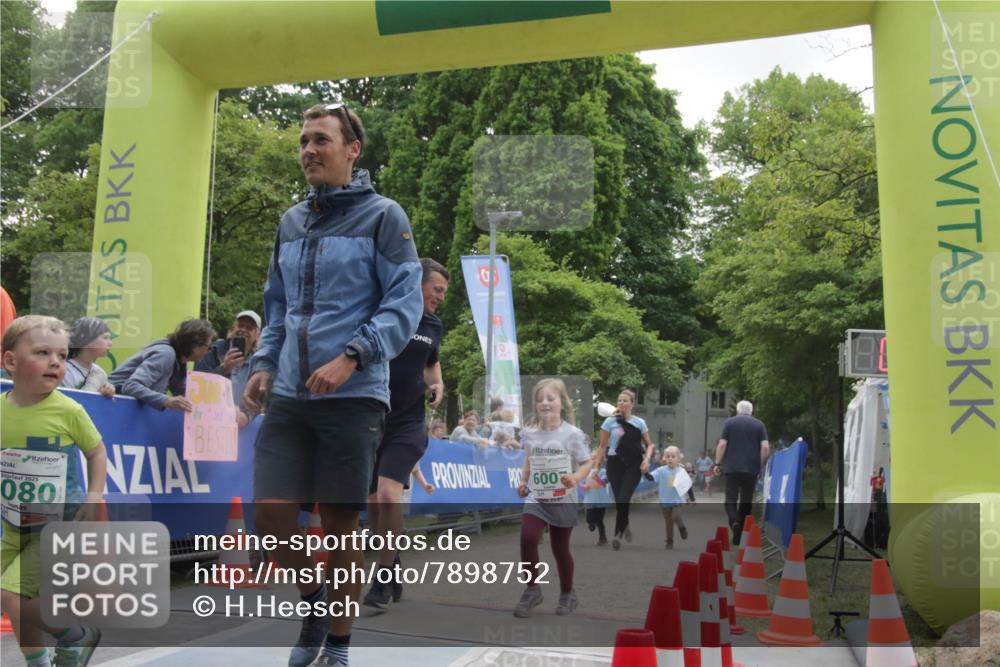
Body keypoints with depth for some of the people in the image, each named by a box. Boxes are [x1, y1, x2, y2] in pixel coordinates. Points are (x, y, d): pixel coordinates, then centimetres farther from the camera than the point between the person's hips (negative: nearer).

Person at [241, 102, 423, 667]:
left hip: (353, 397, -5)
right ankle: (313, 600, 28)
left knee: (342, 524, 2)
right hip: (288, 397, 5)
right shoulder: (291, 222, 16)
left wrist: (352, 357, -19)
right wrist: (264, 365, 9)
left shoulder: (383, 216, -1)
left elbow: (405, 304, -8)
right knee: (271, 512, -1)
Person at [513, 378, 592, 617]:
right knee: (527, 538, -18)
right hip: (536, 498, 2)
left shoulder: (572, 434, -12)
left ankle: (567, 593, 33)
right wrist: (523, 482, 6)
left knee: (560, 548, 9)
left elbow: (586, 464, -8)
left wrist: (575, 478, -26)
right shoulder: (529, 434, 0)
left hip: (563, 500, -2)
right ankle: (532, 590, 1)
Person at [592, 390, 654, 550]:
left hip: (634, 465, 0)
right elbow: (602, 446, 5)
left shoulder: (640, 422, 4)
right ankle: (624, 527, 23)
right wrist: (596, 466, -1)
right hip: (615, 463, 1)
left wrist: (646, 459, -8)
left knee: (623, 499, -14)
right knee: (619, 500, 2)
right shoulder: (610, 421, 1)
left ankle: (618, 533, -5)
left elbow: (649, 444, 11)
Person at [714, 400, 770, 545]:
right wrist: (761, 465, 8)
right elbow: (765, 447, -3)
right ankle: (740, 536, 11)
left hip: (732, 467, -1)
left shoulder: (729, 422, 4)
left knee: (731, 499, 4)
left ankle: (734, 521, -24)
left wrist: (717, 464, 3)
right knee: (746, 501, 10)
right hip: (752, 469, 1)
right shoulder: (759, 424, 7)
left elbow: (722, 445, -4)